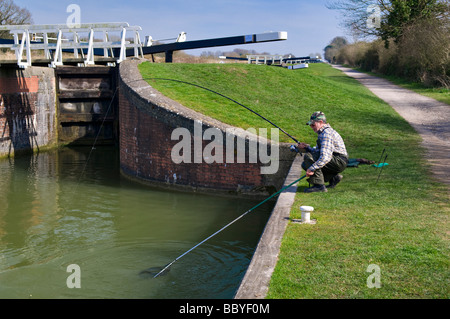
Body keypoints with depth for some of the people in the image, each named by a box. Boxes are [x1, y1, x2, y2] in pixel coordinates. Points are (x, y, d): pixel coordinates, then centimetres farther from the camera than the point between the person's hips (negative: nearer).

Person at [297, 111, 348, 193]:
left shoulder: (326, 133, -19)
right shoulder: (322, 132, 16)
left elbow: (325, 157, -30)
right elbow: (318, 151, 22)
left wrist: (312, 168, -30)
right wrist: (307, 147, 6)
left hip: (339, 162, -11)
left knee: (308, 157, -22)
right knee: (305, 165, 12)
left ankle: (319, 185, -20)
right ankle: (333, 177, 9)